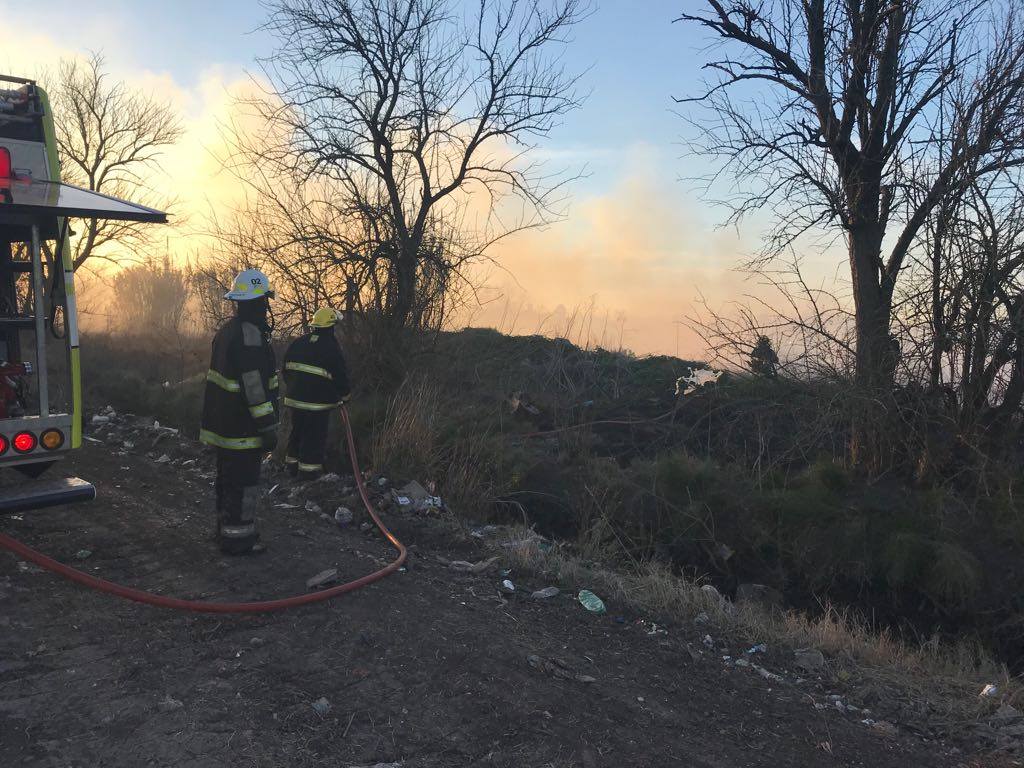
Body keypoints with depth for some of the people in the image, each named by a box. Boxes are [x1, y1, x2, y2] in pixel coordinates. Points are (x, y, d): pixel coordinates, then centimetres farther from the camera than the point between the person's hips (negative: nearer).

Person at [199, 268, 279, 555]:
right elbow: (254, 385, -24)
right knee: (243, 484, -1)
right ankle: (238, 539, 7)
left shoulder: (227, 330, 13)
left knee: (228, 480, 20)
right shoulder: (250, 333, -20)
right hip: (243, 428, -10)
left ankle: (228, 530, 33)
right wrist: (268, 426, -20)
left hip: (224, 423, 10)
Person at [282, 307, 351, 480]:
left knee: (297, 432, 20)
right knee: (315, 436, 3)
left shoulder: (297, 343, 7)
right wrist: (344, 395, 7)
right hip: (318, 401, -6)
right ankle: (309, 469, 7)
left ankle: (292, 464, 29)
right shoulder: (332, 347, -12)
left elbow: (286, 369, 15)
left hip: (294, 398, 6)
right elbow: (341, 375, -9)